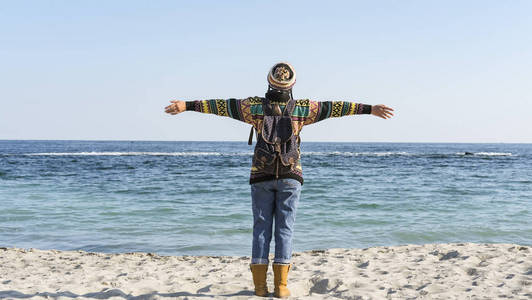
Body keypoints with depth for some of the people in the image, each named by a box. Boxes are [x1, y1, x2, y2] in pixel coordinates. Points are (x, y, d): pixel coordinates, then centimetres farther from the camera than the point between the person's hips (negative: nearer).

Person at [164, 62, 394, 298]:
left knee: (261, 228, 5)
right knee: (285, 228, 2)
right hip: (290, 177, 0)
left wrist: (186, 106, 3)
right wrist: (370, 109, 10)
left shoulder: (256, 106, -1)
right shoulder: (301, 109, -1)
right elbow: (332, 108, 4)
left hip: (261, 177, 0)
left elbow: (222, 106, -1)